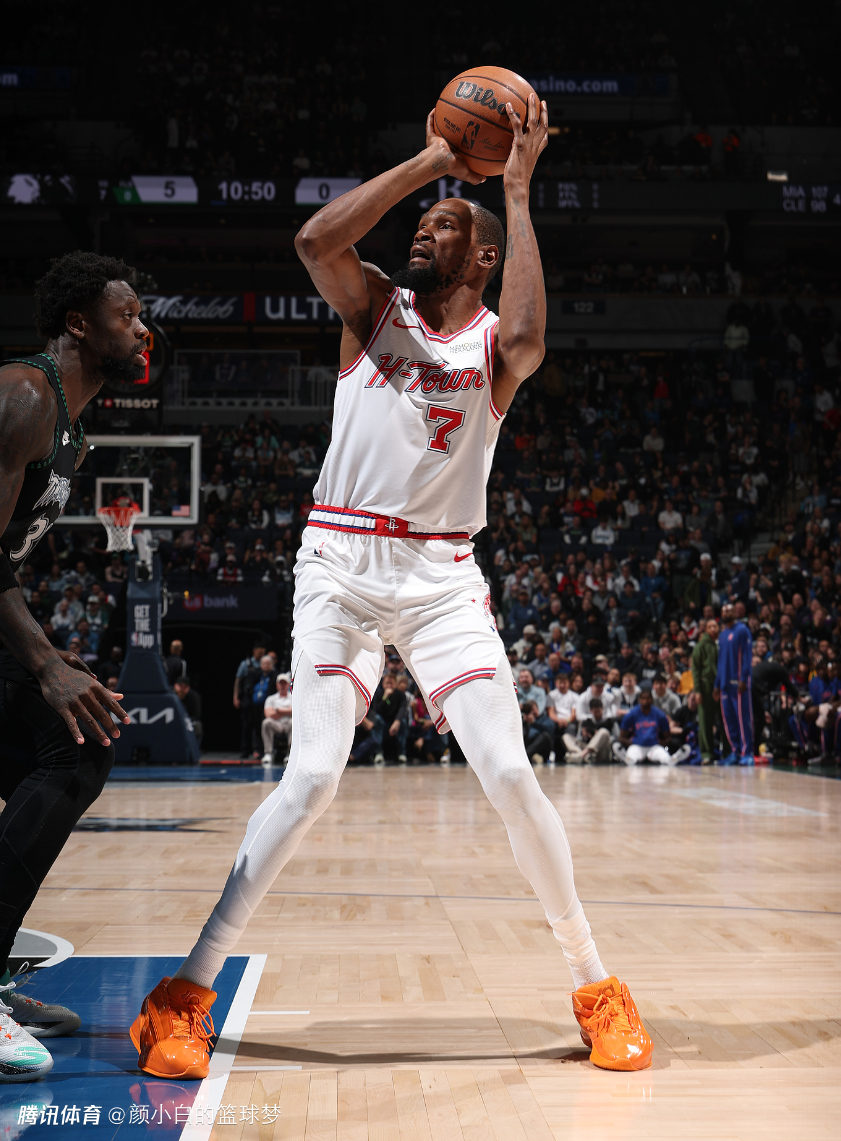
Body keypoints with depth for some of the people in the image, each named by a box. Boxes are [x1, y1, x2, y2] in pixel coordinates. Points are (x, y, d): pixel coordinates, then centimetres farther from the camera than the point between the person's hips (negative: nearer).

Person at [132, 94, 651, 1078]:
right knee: (312, 778, -12)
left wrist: (518, 192, -13)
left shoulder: (494, 340, 6)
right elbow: (315, 240, -13)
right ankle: (186, 994, -3)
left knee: (509, 776, -9)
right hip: (340, 564, 0)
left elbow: (526, 344, -20)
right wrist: (431, 160, -8)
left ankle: (595, 988, 8)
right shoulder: (372, 306, 8)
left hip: (442, 576, 1)